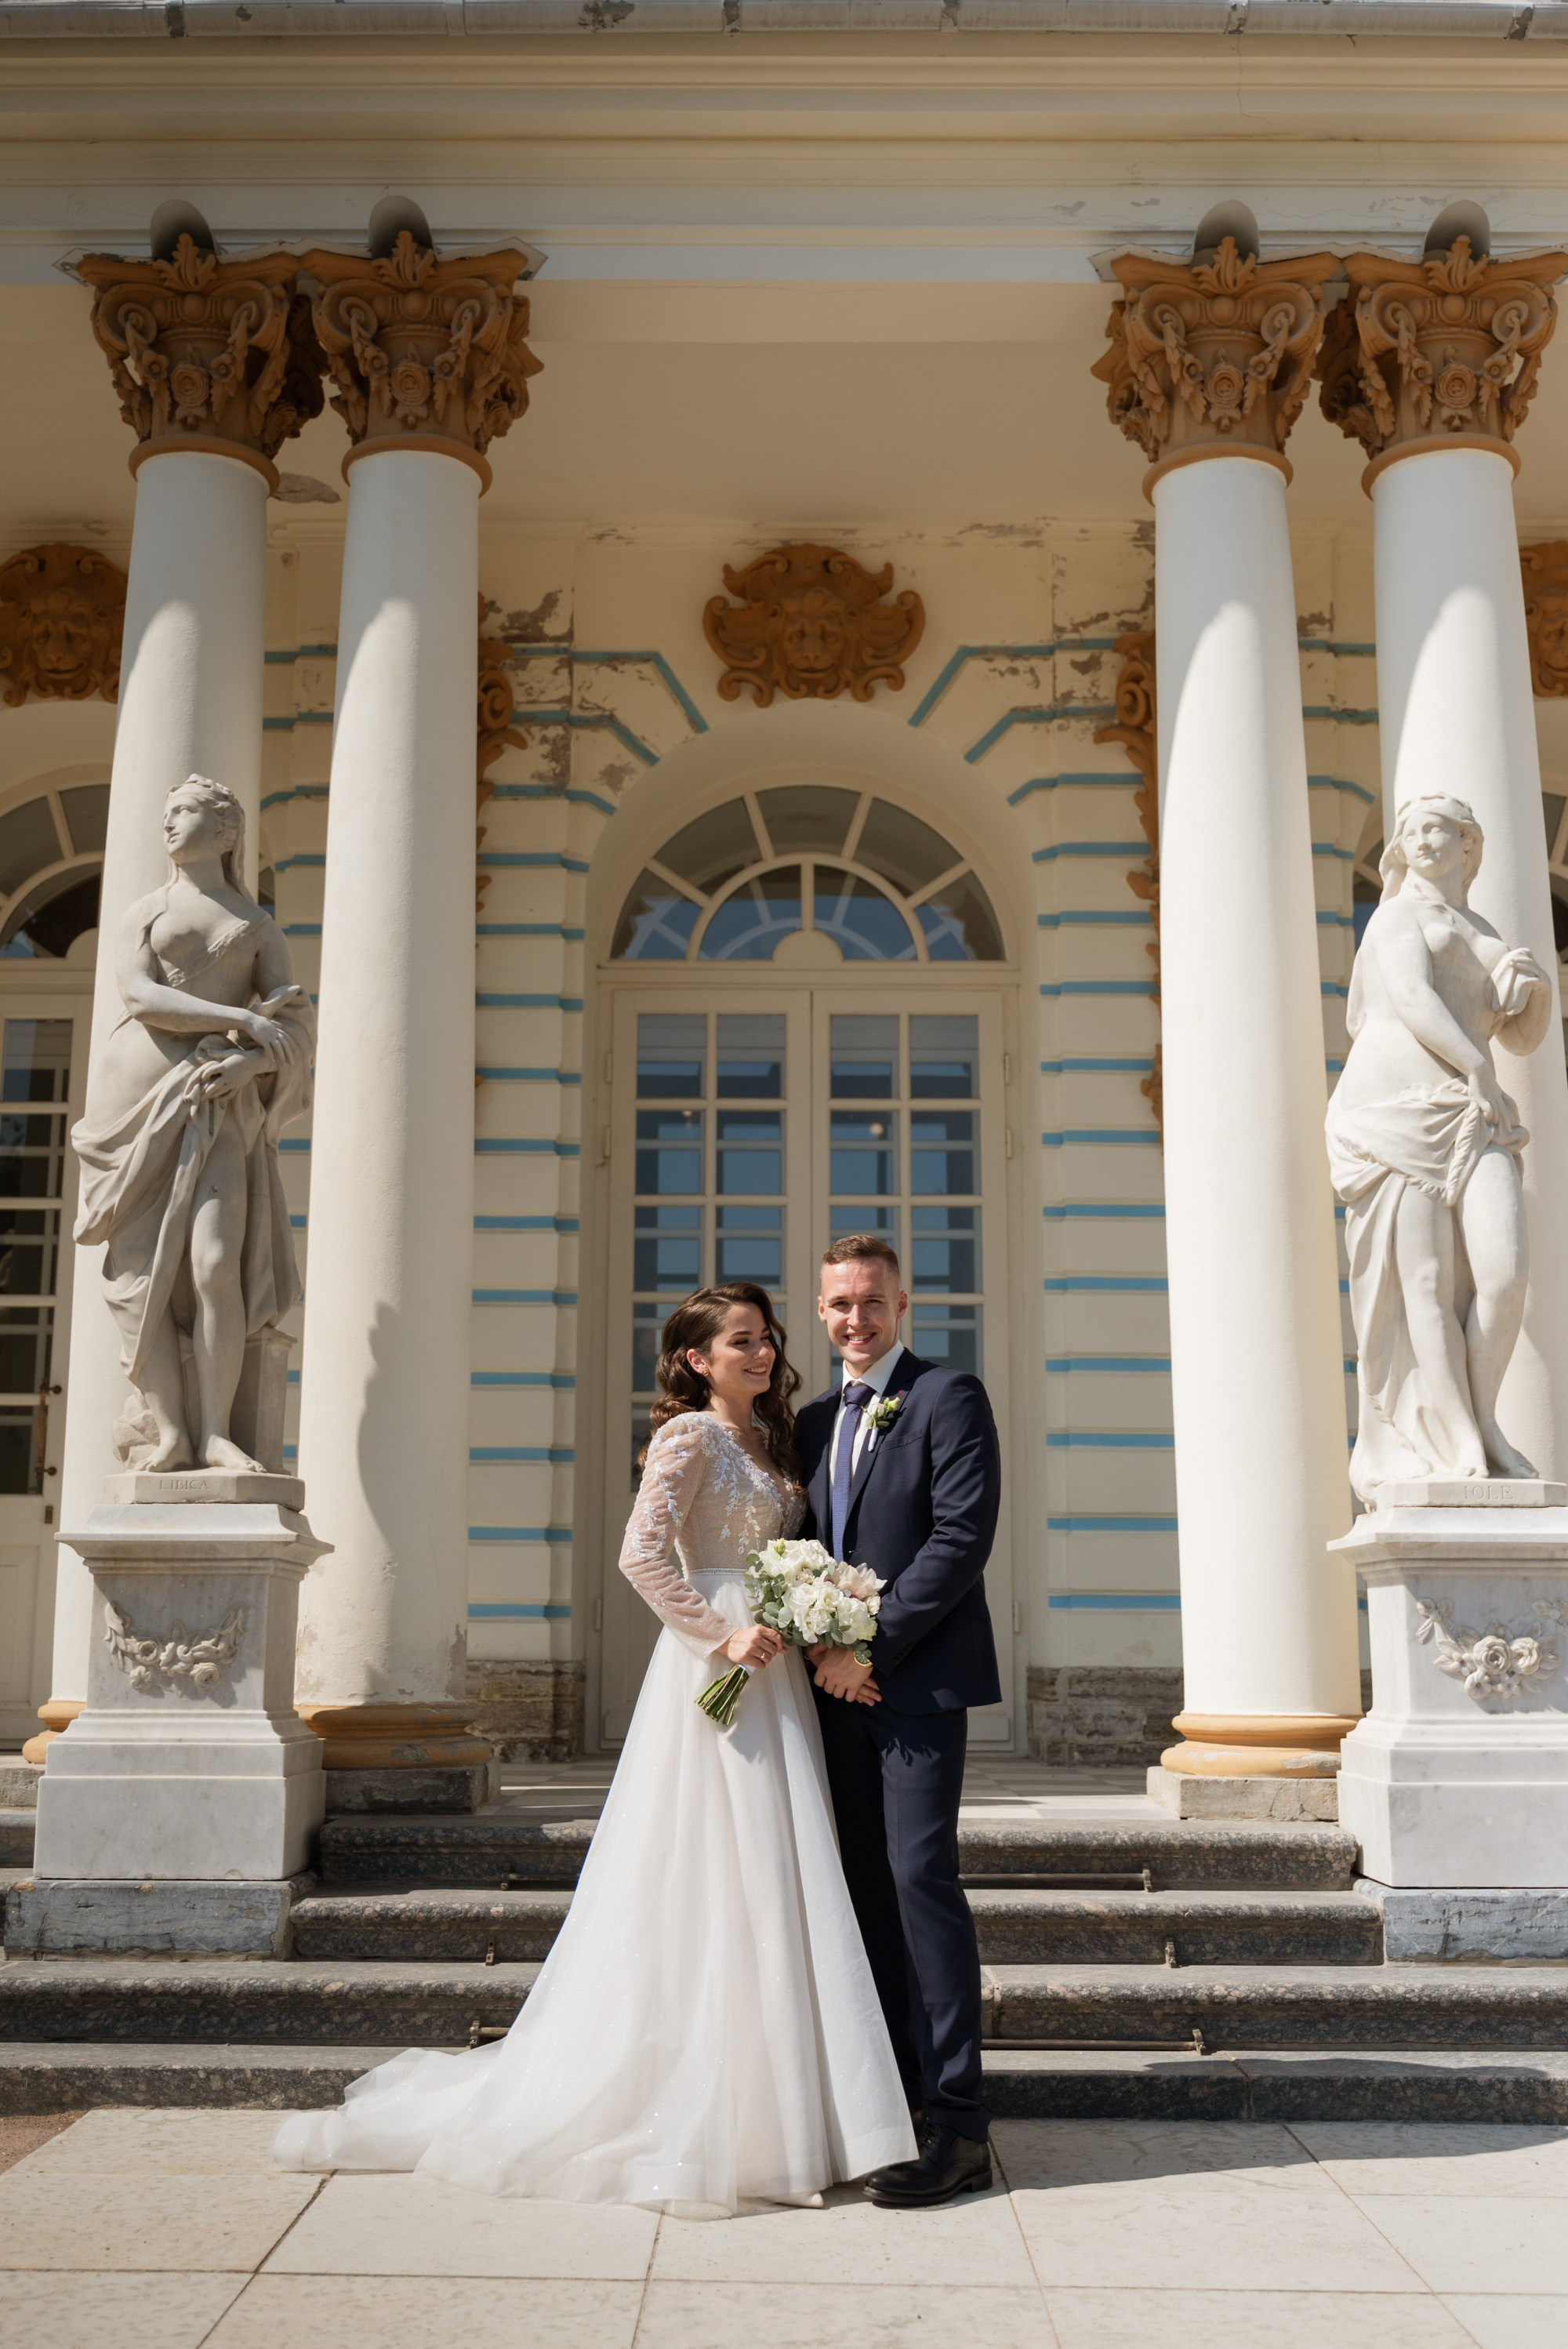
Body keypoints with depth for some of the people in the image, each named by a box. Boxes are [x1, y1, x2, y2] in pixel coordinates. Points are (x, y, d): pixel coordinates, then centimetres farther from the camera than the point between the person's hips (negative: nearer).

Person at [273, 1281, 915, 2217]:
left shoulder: (769, 1441, 17)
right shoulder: (689, 1436, -8)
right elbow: (643, 1554, -19)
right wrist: (723, 1636, -18)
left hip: (774, 1679, 8)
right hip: (713, 1677, -8)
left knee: (768, 1884, 11)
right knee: (708, 1883, -4)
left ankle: (760, 2110, 21)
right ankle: (688, 2122, 7)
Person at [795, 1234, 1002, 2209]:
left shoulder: (950, 1397, -3)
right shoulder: (814, 1422, 18)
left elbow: (962, 1536, -13)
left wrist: (871, 1646, -15)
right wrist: (819, 1644, 0)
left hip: (920, 1678, -7)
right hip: (842, 1685, 7)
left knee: (921, 1875, -12)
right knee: (868, 1888, 9)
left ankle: (959, 2125, -8)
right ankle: (891, 2092, 17)